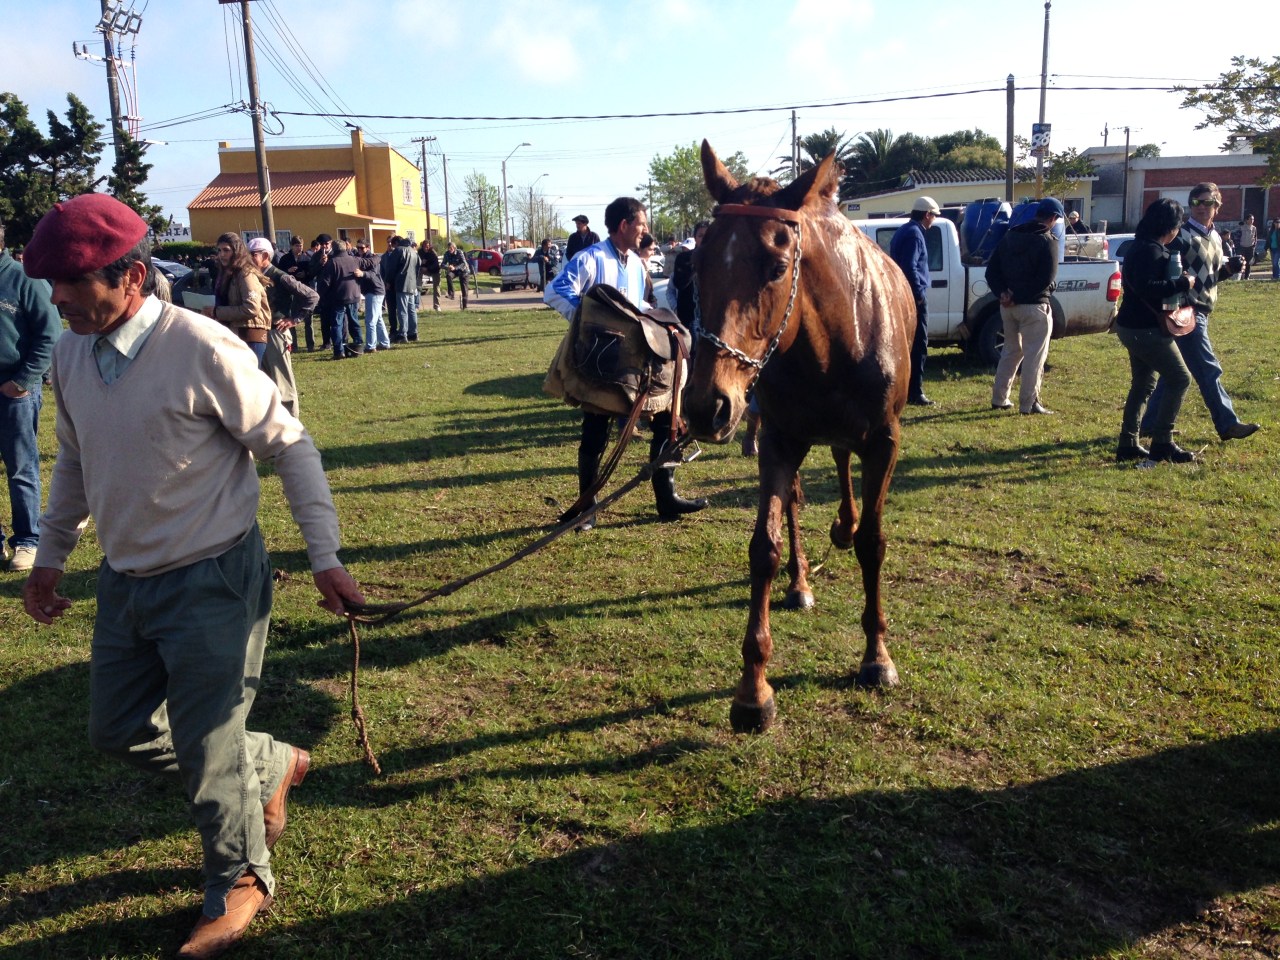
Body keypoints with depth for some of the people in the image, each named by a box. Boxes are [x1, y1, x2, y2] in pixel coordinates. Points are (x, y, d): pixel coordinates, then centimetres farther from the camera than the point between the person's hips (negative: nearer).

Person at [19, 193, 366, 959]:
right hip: (126, 580, 7)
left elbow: (290, 448, -15)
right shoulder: (71, 355, 1)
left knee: (206, 751, 5)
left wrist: (326, 559, -16)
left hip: (213, 582, -7)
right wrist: (50, 556, 20)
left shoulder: (203, 351, -21)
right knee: (119, 732, 17)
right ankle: (271, 764, 38)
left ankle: (241, 883, 33)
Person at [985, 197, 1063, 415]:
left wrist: (1002, 292, -5)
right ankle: (1029, 403, 2)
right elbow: (1045, 280, -18)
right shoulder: (1047, 242, -11)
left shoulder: (1009, 236, 9)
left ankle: (999, 398, 20)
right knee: (1034, 355, 1)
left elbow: (991, 270, 6)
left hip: (1008, 305, 7)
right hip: (1033, 306, -7)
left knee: (1011, 351, 18)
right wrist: (1019, 296, -13)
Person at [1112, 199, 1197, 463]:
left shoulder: (1141, 246, 13)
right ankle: (1162, 443, 0)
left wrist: (1178, 280, 11)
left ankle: (1128, 444, 19)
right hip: (1145, 329, -11)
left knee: (1143, 384, 16)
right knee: (1179, 379, -3)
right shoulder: (1152, 250, -19)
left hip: (1133, 326, 11)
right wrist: (1182, 284, -21)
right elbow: (1146, 287, -30)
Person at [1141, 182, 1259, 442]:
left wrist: (1229, 268, 5)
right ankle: (1227, 424, 3)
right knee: (1209, 371, -4)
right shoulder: (1181, 235, -11)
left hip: (1200, 312, 9)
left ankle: (1151, 423, 17)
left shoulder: (1214, 237, 16)